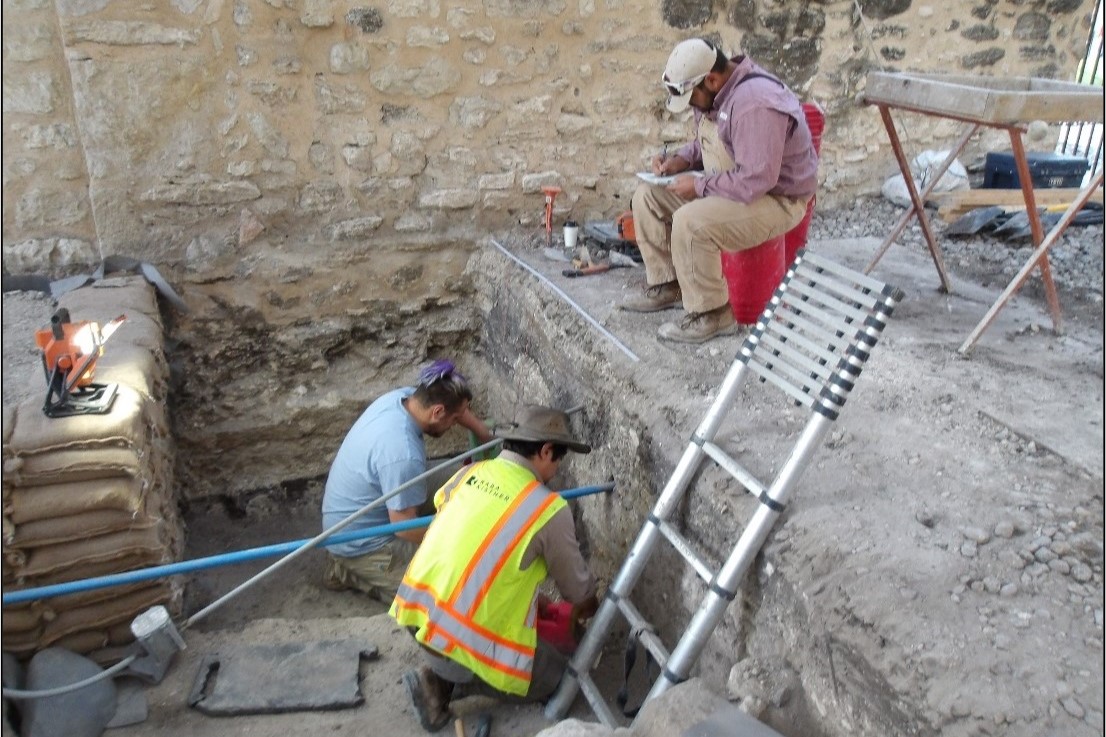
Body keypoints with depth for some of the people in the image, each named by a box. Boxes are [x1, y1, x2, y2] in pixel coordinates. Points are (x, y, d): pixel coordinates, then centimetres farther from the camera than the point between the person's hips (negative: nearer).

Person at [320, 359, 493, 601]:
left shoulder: (402, 396, -11)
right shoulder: (404, 455, -36)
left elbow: (456, 405, 9)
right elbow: (405, 528, -26)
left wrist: (488, 437, 10)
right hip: (359, 542, -9)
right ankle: (349, 570, 3)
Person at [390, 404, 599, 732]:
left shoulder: (469, 473, 5)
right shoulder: (550, 510, -11)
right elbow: (578, 587, 3)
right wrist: (586, 608, 31)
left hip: (416, 609, 7)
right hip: (464, 639, -7)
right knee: (555, 675, 15)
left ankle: (445, 669, 10)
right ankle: (446, 681, 1)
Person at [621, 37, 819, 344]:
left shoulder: (754, 102, -30)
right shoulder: (717, 90, 1)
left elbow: (756, 180, -34)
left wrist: (700, 186, -23)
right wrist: (682, 159, 0)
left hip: (775, 199, -10)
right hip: (728, 183, 10)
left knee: (690, 223, -32)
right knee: (647, 196, 4)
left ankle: (711, 315, -14)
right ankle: (665, 285, 13)